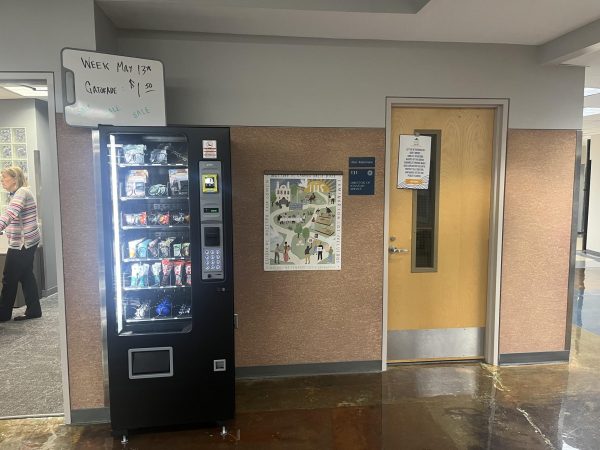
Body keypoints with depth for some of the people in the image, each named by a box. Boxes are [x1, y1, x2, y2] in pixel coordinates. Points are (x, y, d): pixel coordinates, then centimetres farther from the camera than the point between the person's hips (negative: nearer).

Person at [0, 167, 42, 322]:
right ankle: (33, 311, 17)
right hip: (25, 242, 10)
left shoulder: (22, 193, -15)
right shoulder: (17, 194, 17)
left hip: (22, 242, -10)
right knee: (26, 276, 12)